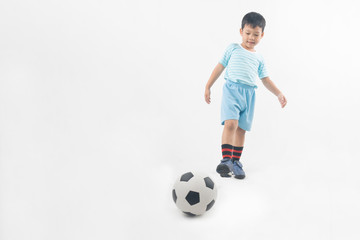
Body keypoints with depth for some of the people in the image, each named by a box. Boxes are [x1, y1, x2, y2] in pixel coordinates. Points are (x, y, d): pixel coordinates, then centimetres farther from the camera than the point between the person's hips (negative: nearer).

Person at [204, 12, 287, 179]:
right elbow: (220, 67, 12)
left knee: (241, 129, 5)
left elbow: (266, 80, 21)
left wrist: (278, 94, 9)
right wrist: (208, 87, 8)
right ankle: (226, 160, -22)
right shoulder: (233, 49, 11)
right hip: (232, 89, -3)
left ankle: (235, 161, 14)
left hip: (249, 94, 4)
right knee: (230, 123, -21)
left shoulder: (259, 58, 19)